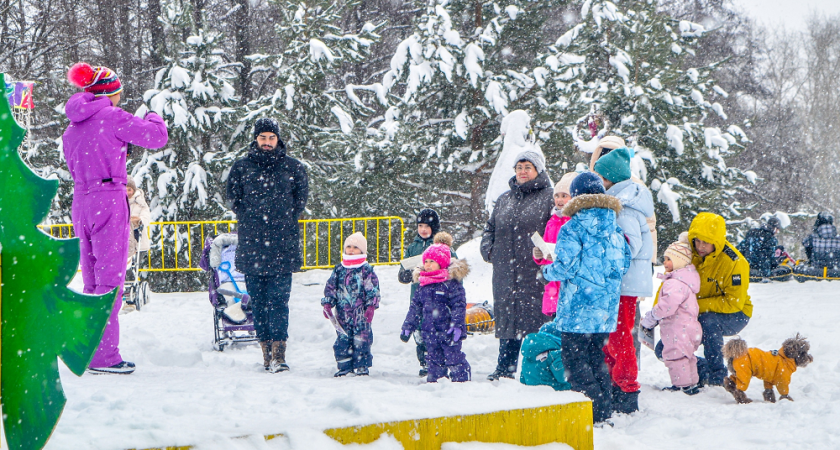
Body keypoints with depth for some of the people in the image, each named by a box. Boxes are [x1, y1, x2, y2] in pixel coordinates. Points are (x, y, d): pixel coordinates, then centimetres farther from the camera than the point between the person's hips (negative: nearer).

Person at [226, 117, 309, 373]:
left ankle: (279, 354, -12)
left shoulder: (293, 167, 8)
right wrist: (253, 220, 3)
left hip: (283, 246, -1)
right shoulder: (241, 167, 10)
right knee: (257, 300, 2)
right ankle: (266, 353, 9)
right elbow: (234, 201, 10)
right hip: (251, 245, 2)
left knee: (278, 299, -9)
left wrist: (283, 220, 4)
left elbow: (300, 200, 11)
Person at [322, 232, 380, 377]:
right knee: (342, 339, 4)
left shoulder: (366, 270, -2)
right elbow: (330, 287, 13)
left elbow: (373, 290, -4)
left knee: (360, 340, -3)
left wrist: (371, 307, -13)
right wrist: (327, 304, 3)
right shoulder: (339, 269, 10)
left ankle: (361, 366, 7)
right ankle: (344, 366, 14)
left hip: (361, 313, -4)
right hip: (343, 313, 4)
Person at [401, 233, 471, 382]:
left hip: (448, 331, -6)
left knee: (453, 358, -4)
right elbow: (415, 307, 18)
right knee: (434, 359, 12)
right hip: (430, 331, 6)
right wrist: (407, 327, 16)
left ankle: (461, 380, 4)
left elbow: (459, 305, -12)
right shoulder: (424, 284, 11)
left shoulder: (451, 282, -9)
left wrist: (456, 325, -20)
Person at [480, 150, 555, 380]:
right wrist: (488, 249, 12)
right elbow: (490, 228, 29)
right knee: (506, 316, 8)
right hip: (506, 273, 6)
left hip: (535, 273, -6)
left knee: (536, 319, -7)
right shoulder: (504, 199, 20)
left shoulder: (549, 197, 1)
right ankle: (505, 368, 15)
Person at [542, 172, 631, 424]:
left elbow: (566, 266, -16)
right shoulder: (614, 228, 8)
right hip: (606, 306, 7)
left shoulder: (572, 228, -11)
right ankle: (604, 410, 17)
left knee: (574, 358, 0)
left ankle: (594, 414, -5)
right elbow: (624, 264, 11)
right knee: (596, 356, 17)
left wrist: (546, 272, 4)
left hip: (579, 307, -7)